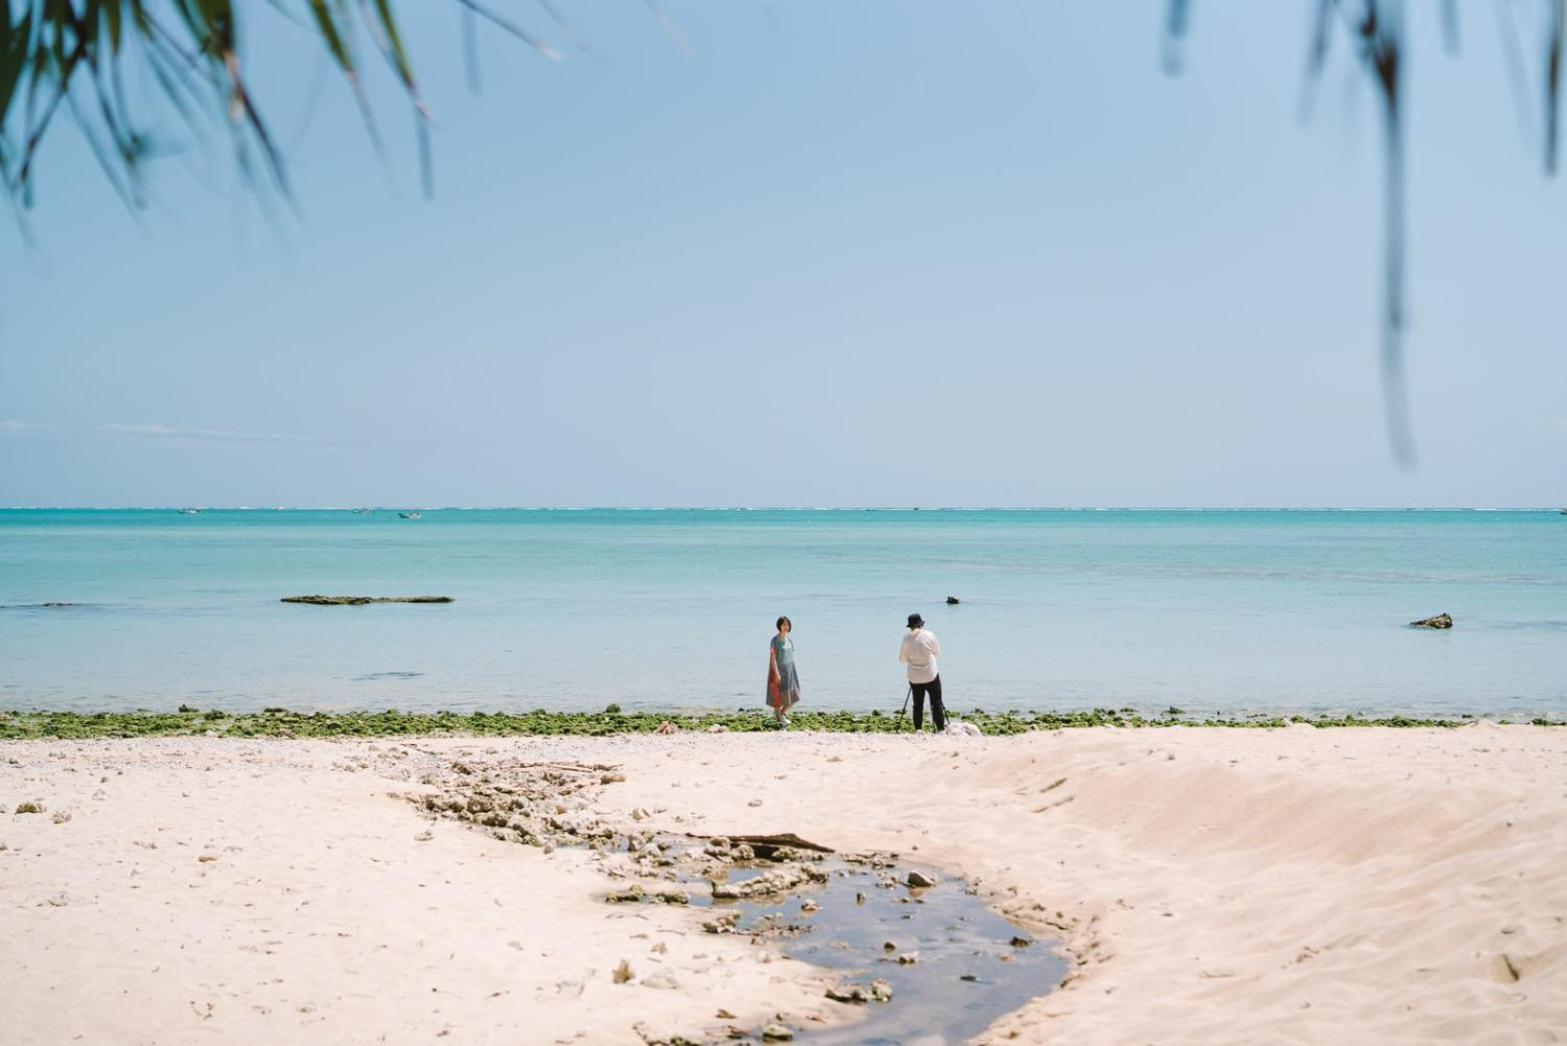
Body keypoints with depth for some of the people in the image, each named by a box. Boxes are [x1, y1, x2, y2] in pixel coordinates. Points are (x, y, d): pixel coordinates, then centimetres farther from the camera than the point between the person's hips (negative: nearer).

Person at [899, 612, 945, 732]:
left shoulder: (907, 638, -5)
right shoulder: (929, 635, -9)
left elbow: (902, 658, 3)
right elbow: (938, 652, 3)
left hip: (914, 677, 2)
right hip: (931, 675, -2)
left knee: (918, 704, 10)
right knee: (936, 703, 3)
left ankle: (917, 729, 7)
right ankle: (940, 729, 2)